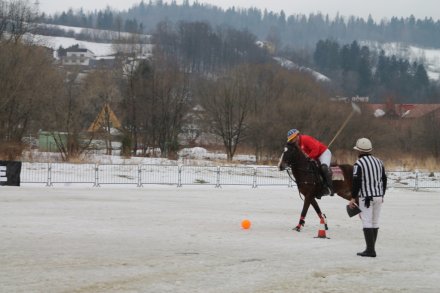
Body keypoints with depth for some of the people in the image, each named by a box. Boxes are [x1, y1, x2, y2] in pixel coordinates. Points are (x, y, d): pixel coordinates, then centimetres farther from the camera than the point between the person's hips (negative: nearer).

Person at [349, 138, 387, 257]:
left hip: (366, 197, -6)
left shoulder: (358, 163, -9)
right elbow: (384, 179, 16)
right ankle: (371, 248, 16)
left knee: (367, 223, -5)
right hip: (378, 196, 7)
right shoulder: (378, 161, 12)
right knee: (375, 222, 11)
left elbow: (356, 182, -13)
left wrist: (353, 198, -7)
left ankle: (370, 250, -9)